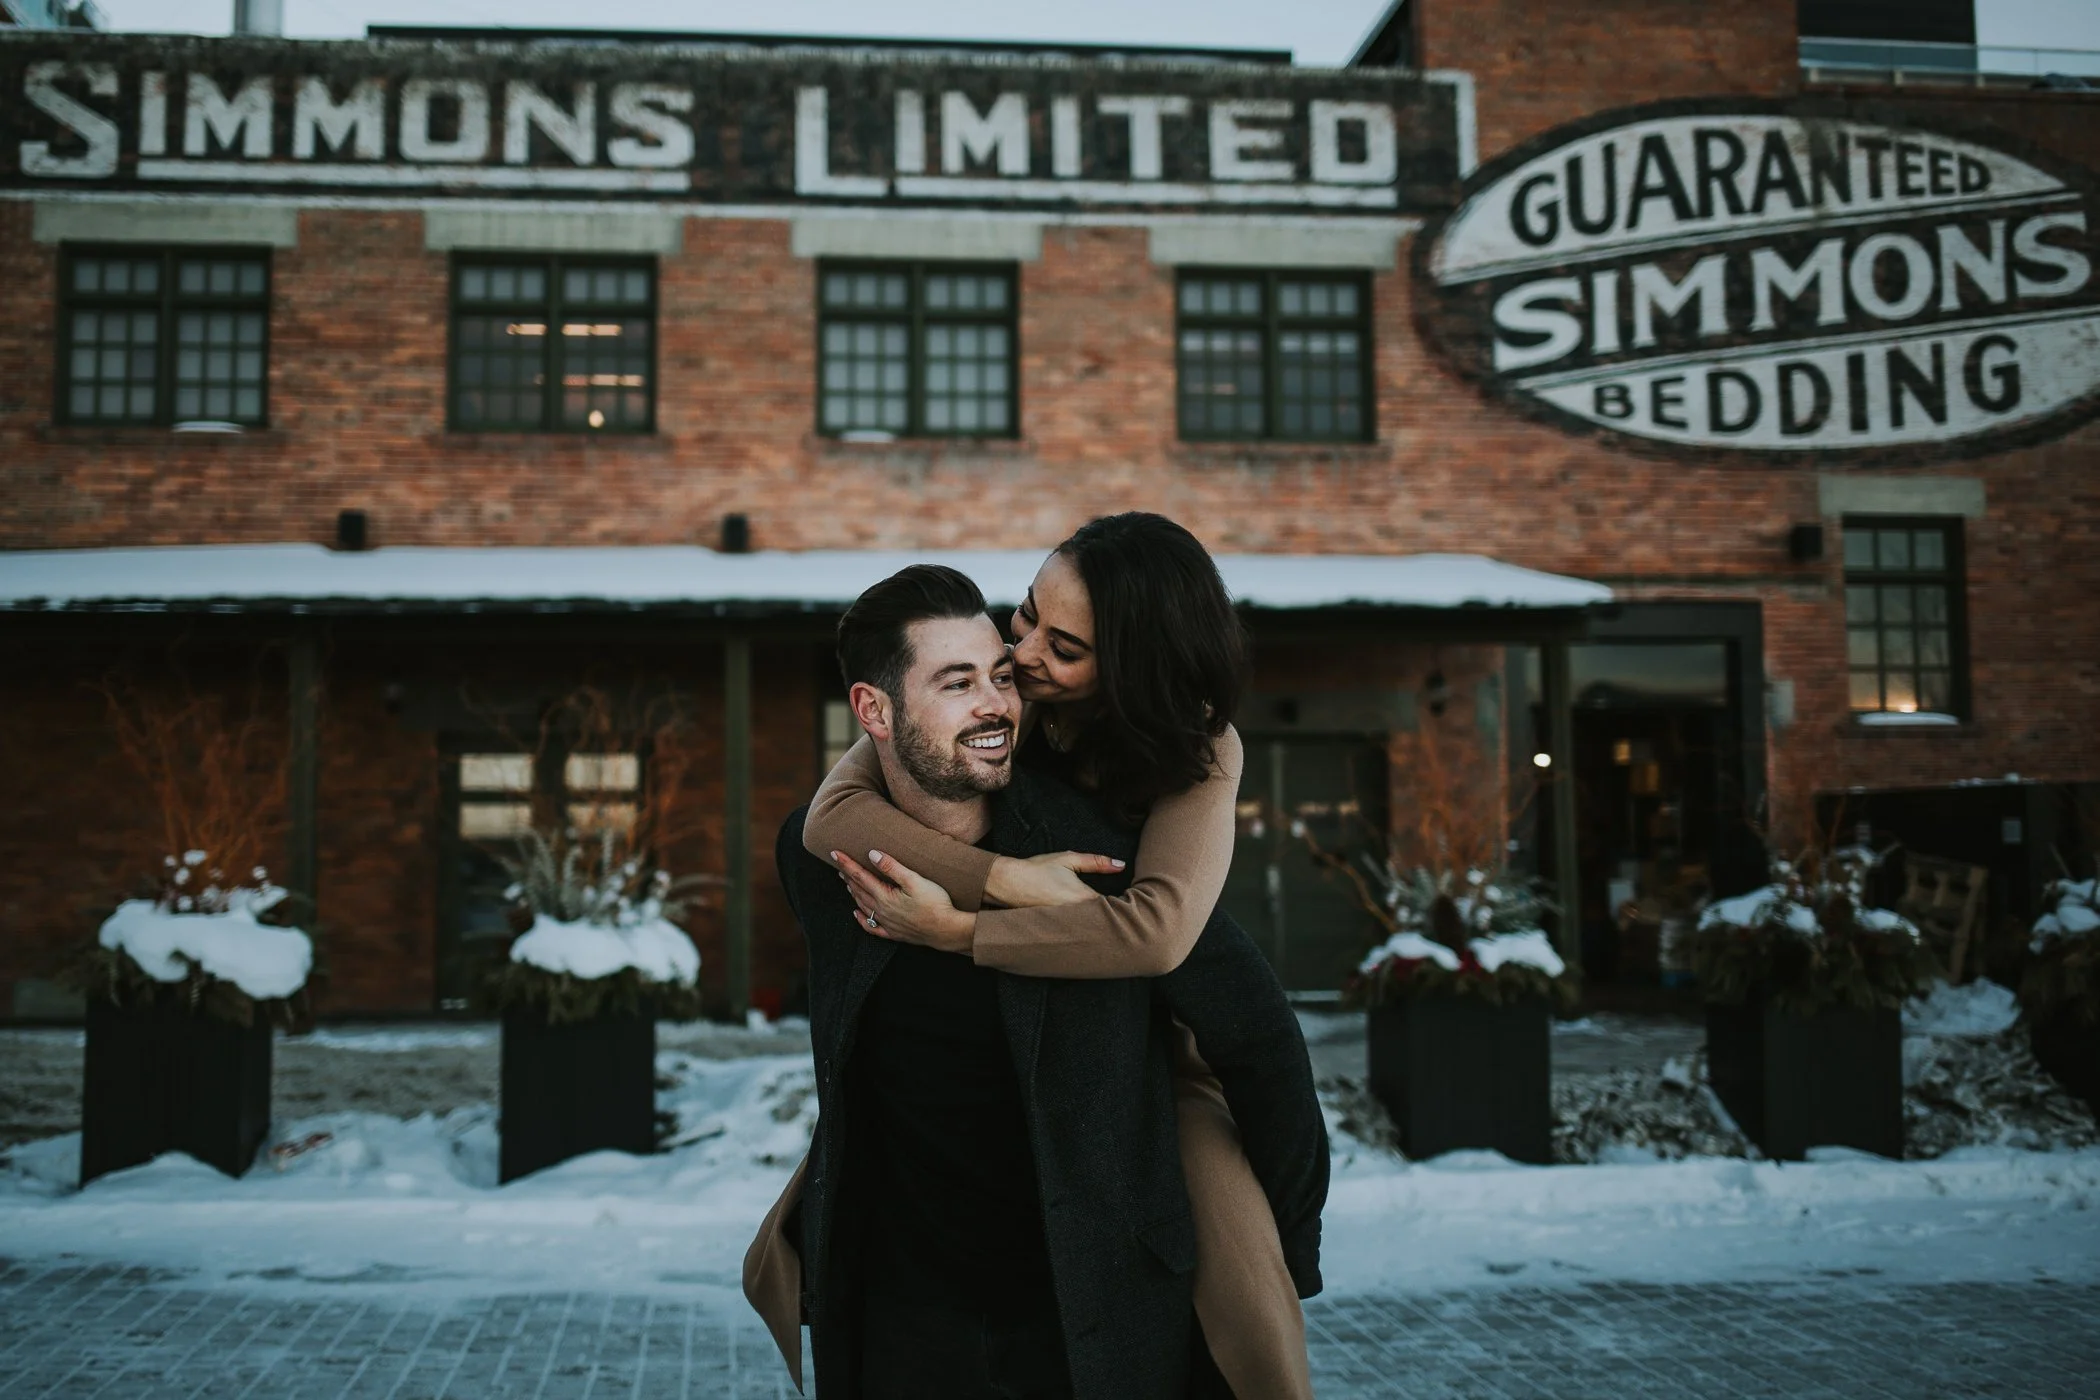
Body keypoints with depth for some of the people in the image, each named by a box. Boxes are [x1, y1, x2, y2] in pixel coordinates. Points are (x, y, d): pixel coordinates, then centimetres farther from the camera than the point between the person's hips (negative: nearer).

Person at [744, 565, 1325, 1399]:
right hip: (906, 1325, 3)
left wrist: (1288, 1255, 2)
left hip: (1105, 1323, -2)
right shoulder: (817, 856, -4)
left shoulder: (1102, 847, -15)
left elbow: (1254, 1036, -5)